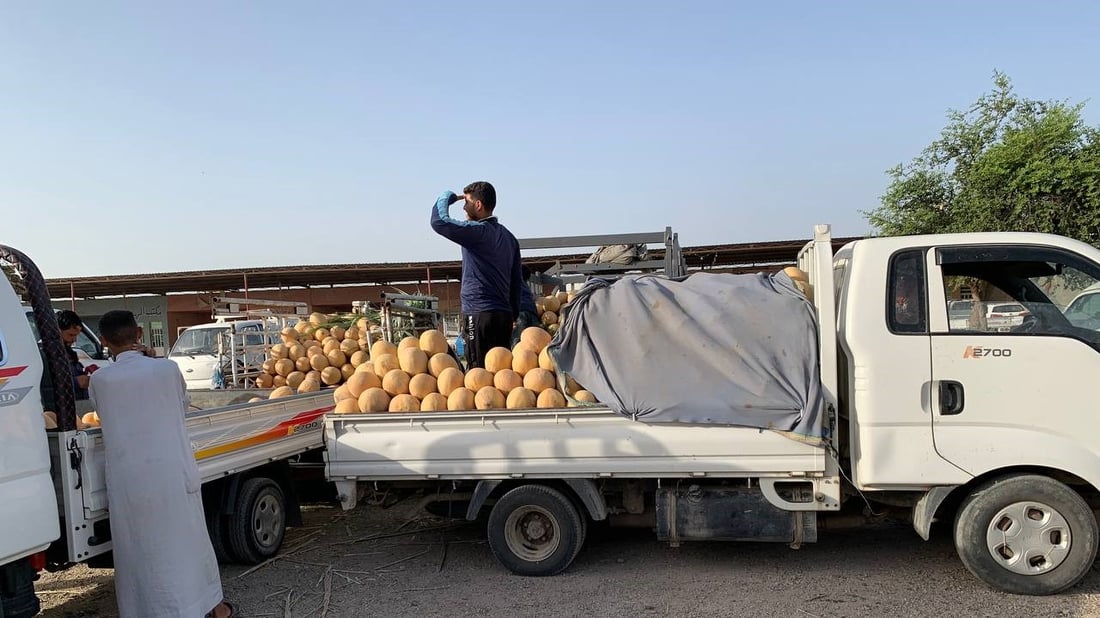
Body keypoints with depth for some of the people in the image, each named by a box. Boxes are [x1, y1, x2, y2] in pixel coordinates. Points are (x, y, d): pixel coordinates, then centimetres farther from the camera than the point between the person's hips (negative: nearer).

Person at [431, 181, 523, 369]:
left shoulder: (478, 231, -11)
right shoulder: (508, 236, 17)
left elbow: (439, 222, -19)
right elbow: (517, 281, 18)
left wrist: (446, 197, 0)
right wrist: (513, 314, 22)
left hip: (480, 313, -9)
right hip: (504, 314, 9)